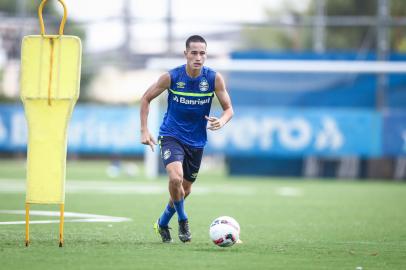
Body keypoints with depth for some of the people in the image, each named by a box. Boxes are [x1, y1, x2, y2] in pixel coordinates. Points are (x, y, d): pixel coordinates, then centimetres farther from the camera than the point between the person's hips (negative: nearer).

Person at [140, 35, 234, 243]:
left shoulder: (214, 79, -10)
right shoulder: (171, 77, -13)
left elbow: (228, 108, -1)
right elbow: (146, 99, 0)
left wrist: (221, 121, -25)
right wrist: (144, 130, -7)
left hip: (196, 141, 3)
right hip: (171, 136, -3)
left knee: (185, 190, 14)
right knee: (176, 178, -28)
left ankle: (162, 223, 40)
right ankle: (182, 220, -3)